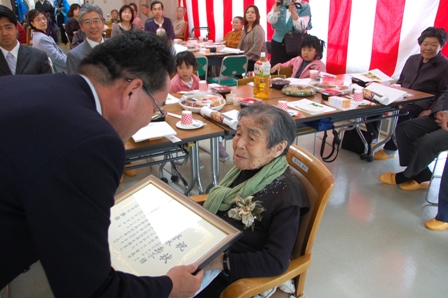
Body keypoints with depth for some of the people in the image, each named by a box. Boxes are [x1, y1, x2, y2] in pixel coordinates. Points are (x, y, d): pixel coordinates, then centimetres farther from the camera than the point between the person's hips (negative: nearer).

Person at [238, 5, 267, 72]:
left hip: (256, 61, -7)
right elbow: (240, 46, 17)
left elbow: (255, 49, -18)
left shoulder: (258, 29, -8)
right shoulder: (245, 29, 18)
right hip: (246, 60, 7)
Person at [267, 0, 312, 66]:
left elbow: (301, 28, -15)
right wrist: (276, 5, -16)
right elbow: (271, 20, -7)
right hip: (277, 43, 3)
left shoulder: (305, 7, -3)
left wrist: (293, 11, -23)